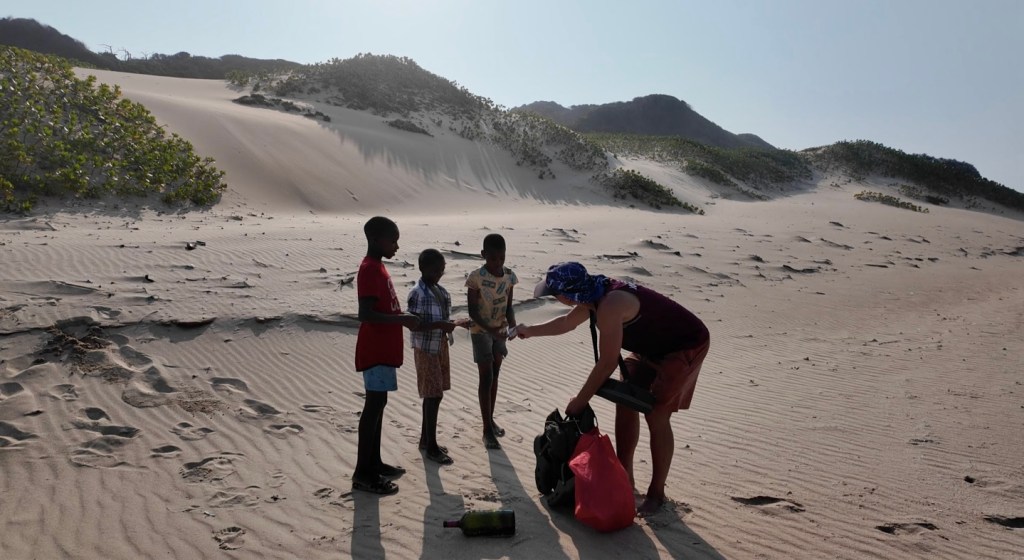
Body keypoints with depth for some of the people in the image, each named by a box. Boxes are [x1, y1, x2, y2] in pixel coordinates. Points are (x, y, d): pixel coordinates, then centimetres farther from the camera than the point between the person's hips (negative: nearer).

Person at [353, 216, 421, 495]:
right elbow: (366, 314, -25)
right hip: (375, 351, -10)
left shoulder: (377, 267, 13)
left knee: (378, 404, 15)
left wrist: (404, 318, 11)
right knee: (374, 405, -6)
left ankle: (374, 462, 25)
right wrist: (403, 319, -22)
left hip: (384, 349, 10)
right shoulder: (369, 270, -19)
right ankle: (363, 473, 1)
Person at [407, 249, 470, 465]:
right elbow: (413, 324, -21)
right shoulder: (418, 293, -17)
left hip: (441, 347, 8)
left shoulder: (441, 291, 8)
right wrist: (439, 325, -27)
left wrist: (456, 323, 6)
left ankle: (425, 439, 26)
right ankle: (431, 447, 5)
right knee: (433, 396, -5)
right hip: (426, 350, -8)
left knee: (435, 395, 14)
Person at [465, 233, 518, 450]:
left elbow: (508, 306, 1)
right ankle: (487, 429, 2)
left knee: (495, 375, 13)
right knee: (486, 378, -5)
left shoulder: (509, 275, -5)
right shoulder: (476, 277, -20)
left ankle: (490, 419, 28)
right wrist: (489, 329, -29)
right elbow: (472, 311, -17)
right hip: (481, 331, -5)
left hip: (500, 330, 5)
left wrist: (513, 325, -17)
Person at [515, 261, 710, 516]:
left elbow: (607, 364, -29)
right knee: (626, 404, 9)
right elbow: (567, 322, 17)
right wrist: (530, 331, 22)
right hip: (653, 347, 10)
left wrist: (579, 401, -18)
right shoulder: (598, 294, -4)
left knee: (656, 416, -9)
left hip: (686, 347, -9)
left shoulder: (610, 305, -34)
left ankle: (656, 493, 5)